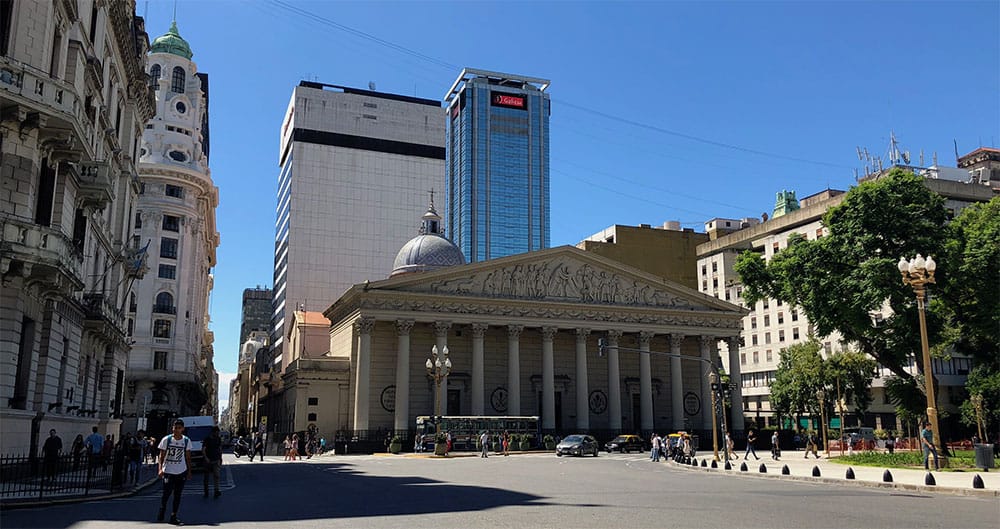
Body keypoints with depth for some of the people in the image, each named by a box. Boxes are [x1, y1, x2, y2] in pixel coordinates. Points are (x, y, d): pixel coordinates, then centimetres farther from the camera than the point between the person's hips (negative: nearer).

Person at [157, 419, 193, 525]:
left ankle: (173, 517, 12)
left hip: (181, 472, 2)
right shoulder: (166, 439, -6)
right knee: (166, 494, -2)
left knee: (177, 495, 5)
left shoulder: (186, 441, 1)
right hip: (168, 472, -2)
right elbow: (161, 456, -3)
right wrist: (160, 469, -14)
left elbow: (188, 457, 7)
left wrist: (189, 471, 5)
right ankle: (161, 514, 19)